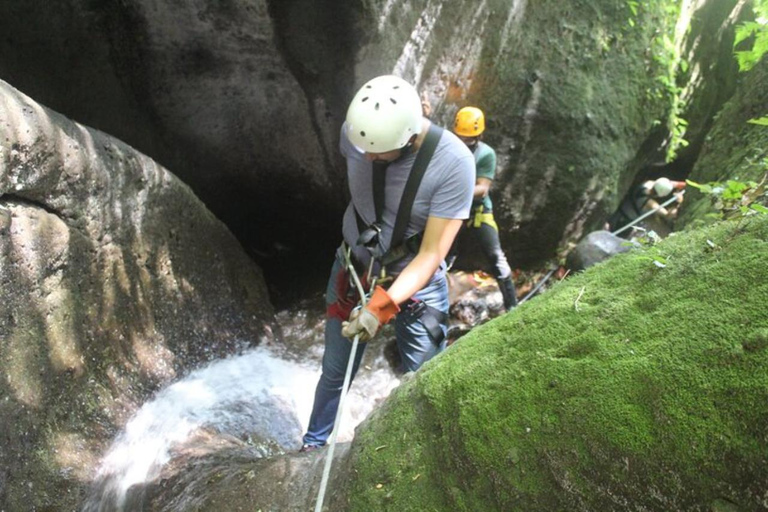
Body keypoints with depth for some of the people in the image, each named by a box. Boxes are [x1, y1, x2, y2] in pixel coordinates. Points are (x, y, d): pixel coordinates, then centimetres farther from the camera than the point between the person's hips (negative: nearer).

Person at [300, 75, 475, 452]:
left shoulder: (453, 163, -29)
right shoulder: (354, 130, -18)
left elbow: (431, 254, -26)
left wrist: (382, 306, -36)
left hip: (416, 281, -3)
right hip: (353, 268, 3)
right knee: (334, 372, 15)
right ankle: (312, 448, 39)